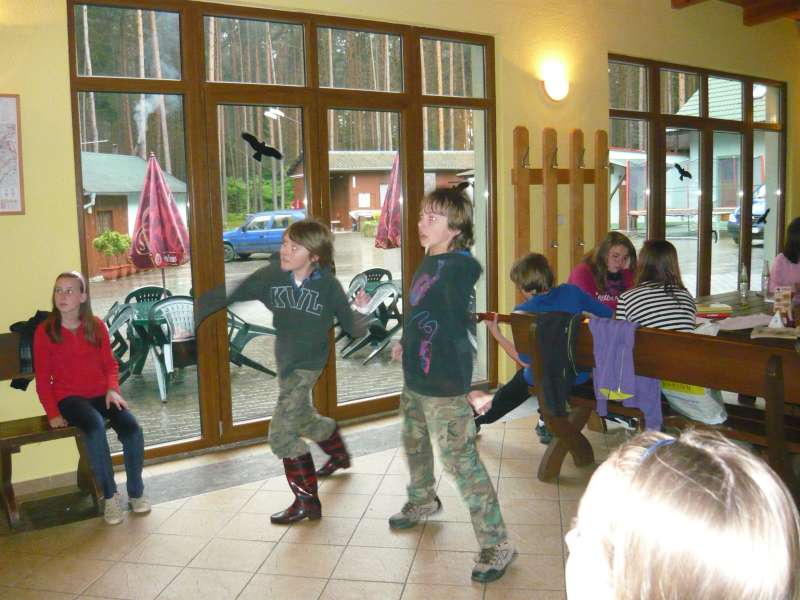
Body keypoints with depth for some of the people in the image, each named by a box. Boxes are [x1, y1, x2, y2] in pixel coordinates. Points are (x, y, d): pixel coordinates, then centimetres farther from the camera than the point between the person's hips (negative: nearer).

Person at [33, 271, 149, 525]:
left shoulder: (97, 326, 5)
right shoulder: (44, 331, -2)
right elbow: (42, 377, 1)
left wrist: (113, 389, -9)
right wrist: (53, 413, -8)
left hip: (101, 393, 3)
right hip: (69, 397, -2)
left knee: (132, 428, -25)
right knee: (96, 427, -35)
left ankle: (136, 492, -5)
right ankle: (110, 496, -21)